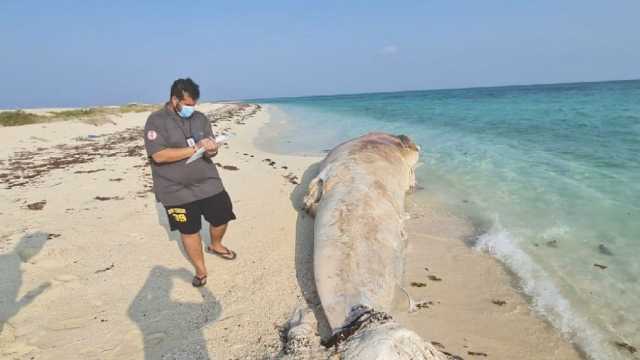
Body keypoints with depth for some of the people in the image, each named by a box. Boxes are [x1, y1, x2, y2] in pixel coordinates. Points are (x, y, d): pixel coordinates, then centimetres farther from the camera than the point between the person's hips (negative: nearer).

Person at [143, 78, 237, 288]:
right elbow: (159, 155, -22)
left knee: (222, 216, 13)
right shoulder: (156, 121, -10)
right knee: (189, 230, 7)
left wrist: (211, 149, -22)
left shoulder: (200, 118, 5)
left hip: (208, 183, 5)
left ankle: (216, 246, 44)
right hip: (177, 190, -4)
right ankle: (201, 270, 25)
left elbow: (212, 148, 4)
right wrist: (195, 149, -22)